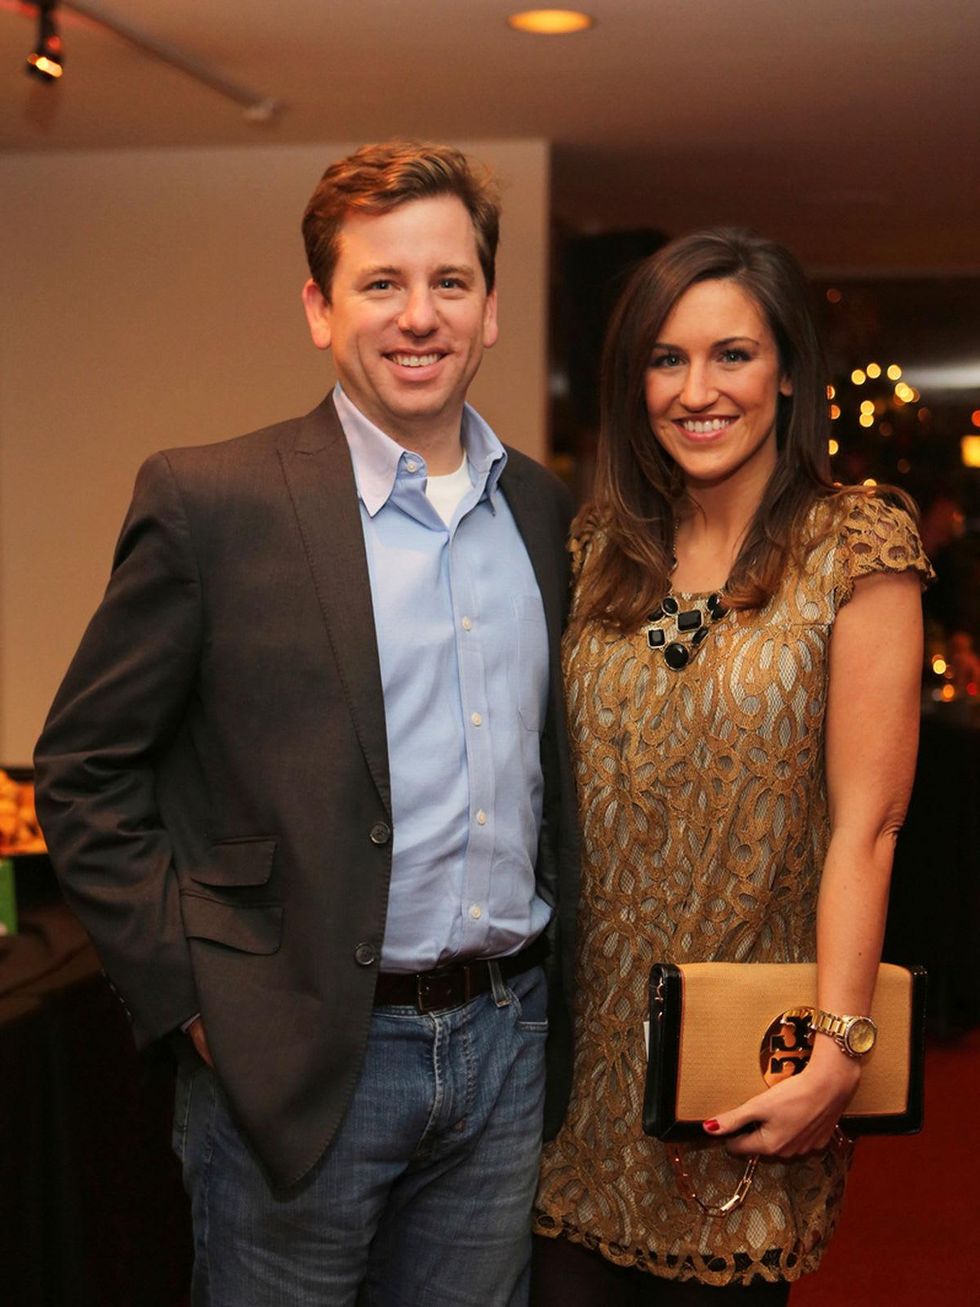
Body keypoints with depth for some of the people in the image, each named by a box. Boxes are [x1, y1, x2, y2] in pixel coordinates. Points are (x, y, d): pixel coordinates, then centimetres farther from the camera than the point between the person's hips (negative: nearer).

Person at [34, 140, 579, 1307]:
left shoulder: (545, 509, 6)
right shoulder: (209, 502, -9)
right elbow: (84, 773, -6)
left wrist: (548, 991, 10)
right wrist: (189, 989, -10)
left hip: (508, 1046, 5)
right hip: (302, 1064, -4)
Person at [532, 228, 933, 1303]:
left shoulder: (857, 551, -8)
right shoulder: (602, 547, 6)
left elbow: (864, 825, -12)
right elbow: (561, 784, 9)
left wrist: (836, 1053, -16)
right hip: (591, 1030, 4)